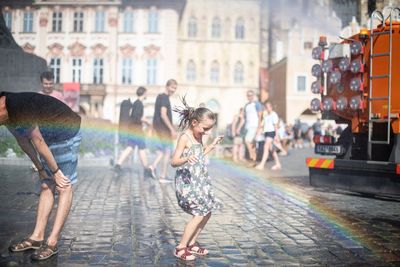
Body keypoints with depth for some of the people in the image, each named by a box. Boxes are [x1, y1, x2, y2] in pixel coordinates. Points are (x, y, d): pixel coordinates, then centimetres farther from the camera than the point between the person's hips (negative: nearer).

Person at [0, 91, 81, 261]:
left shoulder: (19, 109, -32)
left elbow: (38, 143, -23)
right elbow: (23, 141, 5)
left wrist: (56, 171, -13)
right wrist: (40, 169, 9)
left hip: (67, 134, -9)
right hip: (50, 136, 9)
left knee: (64, 187, -8)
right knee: (46, 186, 7)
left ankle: (52, 243, -9)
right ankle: (37, 237, 11)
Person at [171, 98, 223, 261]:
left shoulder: (199, 136, 10)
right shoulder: (184, 138, -16)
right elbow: (174, 162, -20)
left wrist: (212, 145, 18)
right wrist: (186, 159, -40)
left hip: (199, 181, 9)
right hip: (187, 182, -9)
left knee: (206, 213, 10)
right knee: (199, 214, -11)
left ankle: (191, 244, 22)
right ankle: (180, 248, -1)